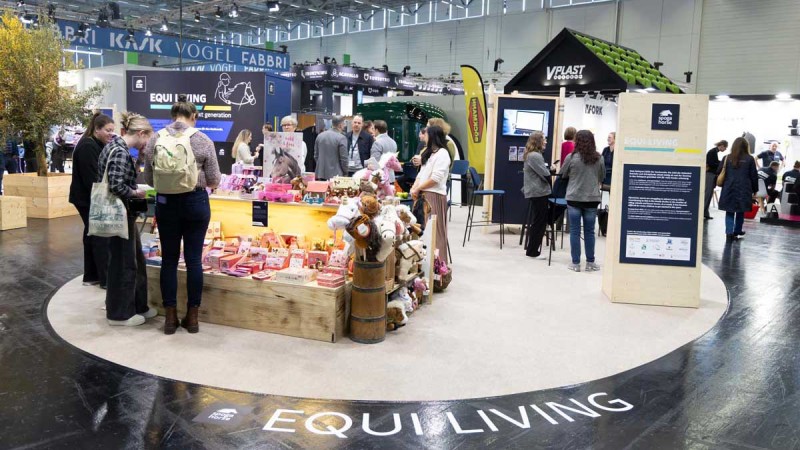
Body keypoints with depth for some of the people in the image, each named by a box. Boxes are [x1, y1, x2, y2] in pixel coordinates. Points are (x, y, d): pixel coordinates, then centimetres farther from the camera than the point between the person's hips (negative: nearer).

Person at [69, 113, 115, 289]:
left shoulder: (98, 145, 14)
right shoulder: (87, 146, -18)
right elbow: (91, 177, -23)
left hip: (92, 198, 10)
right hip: (88, 198, -10)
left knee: (93, 235, 13)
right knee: (101, 236, -7)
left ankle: (91, 276, 21)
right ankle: (106, 279, -3)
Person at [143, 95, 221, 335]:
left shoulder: (155, 139, -1)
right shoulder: (203, 141, -6)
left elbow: (149, 180, 4)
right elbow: (214, 181, -4)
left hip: (166, 203, 2)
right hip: (195, 202, -1)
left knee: (169, 259, 9)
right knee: (194, 259, 6)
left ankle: (170, 317, 15)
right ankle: (192, 317, 13)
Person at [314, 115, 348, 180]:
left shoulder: (320, 136, 8)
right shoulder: (341, 138, -11)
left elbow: (316, 156, 13)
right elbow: (344, 159, -10)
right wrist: (345, 174, 3)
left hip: (320, 174, 6)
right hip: (335, 175, -6)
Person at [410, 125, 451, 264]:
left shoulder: (442, 154, -8)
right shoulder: (429, 153, 20)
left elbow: (436, 178, -16)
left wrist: (417, 189, -10)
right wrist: (414, 188, 2)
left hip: (435, 195, -8)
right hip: (423, 195, 8)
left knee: (434, 229, -4)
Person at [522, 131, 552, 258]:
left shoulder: (530, 155, 15)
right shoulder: (535, 156, -18)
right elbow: (545, 174, -19)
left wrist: (549, 169, 3)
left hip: (533, 192, 10)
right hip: (539, 192, -10)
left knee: (534, 220, 14)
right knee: (539, 222, -3)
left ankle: (531, 248, 21)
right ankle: (533, 250, 2)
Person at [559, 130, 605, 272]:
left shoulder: (571, 157, -7)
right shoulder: (598, 159, -1)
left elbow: (563, 175, 6)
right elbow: (602, 178, 12)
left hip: (574, 199, -2)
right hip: (592, 199, 2)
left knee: (575, 231, 5)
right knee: (589, 231, 10)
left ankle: (576, 263, 8)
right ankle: (590, 262, 17)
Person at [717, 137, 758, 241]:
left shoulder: (727, 158, 0)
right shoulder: (749, 159, -2)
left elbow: (719, 173, 3)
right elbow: (754, 176, 3)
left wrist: (723, 185, 16)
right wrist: (754, 190, 12)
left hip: (729, 190, 0)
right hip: (743, 190, 0)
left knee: (729, 212, 5)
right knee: (740, 212, 16)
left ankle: (729, 232, -10)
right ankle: (737, 232, 25)